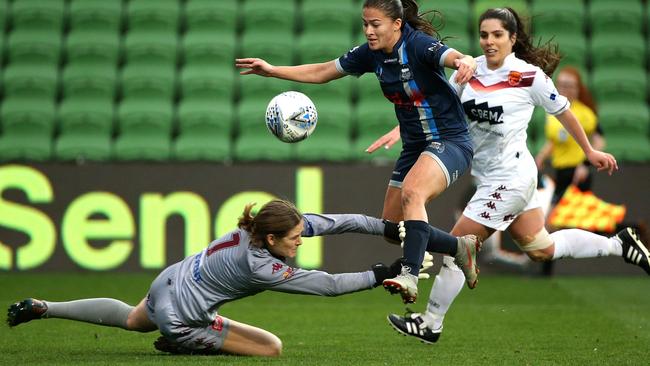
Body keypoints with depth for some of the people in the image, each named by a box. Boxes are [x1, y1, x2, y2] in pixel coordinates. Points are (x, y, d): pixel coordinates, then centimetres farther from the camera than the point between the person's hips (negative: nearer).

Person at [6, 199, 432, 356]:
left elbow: (337, 221, -15)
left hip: (168, 282, 8)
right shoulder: (258, 265, -33)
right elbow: (330, 285, -32)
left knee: (132, 319, 39)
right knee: (271, 347, -10)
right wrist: (382, 275, -28)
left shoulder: (276, 222, -15)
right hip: (179, 315, -8)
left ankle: (41, 308, 38)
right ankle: (182, 343, -3)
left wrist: (387, 226, -20)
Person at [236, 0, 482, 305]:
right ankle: (461, 247, 28)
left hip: (449, 142, -9)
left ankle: (409, 277, -41)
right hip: (414, 147, 9)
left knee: (412, 191, -36)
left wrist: (465, 62, -63)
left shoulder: (419, 45, -20)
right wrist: (273, 71, 4)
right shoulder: (372, 54, 0)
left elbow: (454, 57, -39)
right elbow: (322, 72, 10)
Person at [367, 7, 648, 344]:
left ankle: (430, 324, 8)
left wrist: (589, 151, 10)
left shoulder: (529, 75, -13)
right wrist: (399, 130, -6)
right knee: (542, 250, 18)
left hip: (509, 178, -7)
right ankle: (620, 244, 31)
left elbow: (562, 111, 0)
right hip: (490, 176, 7)